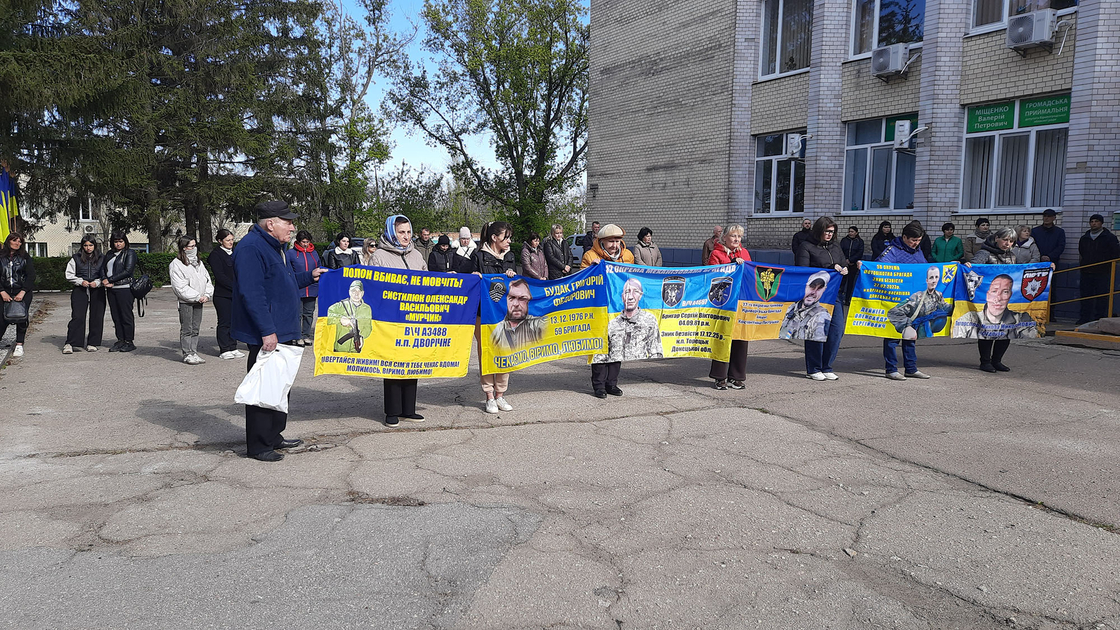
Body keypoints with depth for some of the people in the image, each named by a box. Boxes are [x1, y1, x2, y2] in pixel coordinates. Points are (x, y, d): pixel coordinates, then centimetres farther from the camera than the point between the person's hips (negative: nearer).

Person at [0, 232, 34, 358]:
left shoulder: (25, 257, 2)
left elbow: (31, 276, -2)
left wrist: (22, 292, -12)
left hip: (23, 292, -1)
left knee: (21, 318, -4)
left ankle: (19, 345, 5)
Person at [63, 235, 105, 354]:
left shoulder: (101, 258, 8)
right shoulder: (76, 258, 7)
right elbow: (69, 275, 7)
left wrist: (97, 282, -9)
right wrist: (81, 281, -8)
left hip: (97, 291, 1)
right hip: (80, 290, -1)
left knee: (97, 317, 2)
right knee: (77, 317, -9)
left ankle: (92, 343, 12)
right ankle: (69, 344, -7)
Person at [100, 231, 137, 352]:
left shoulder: (130, 253, -2)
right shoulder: (109, 254, 18)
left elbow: (127, 271, -12)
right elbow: (103, 268, 13)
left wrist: (110, 280, -12)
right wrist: (104, 280, -7)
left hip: (124, 288, -6)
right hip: (111, 289, 6)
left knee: (126, 315, -4)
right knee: (116, 316, 7)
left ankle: (129, 342, 2)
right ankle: (120, 341, 13)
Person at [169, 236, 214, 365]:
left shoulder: (199, 263, 15)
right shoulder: (176, 264, -8)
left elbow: (207, 279, 14)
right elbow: (180, 287, -14)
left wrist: (207, 295, -3)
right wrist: (197, 297, -15)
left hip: (199, 301, 6)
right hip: (185, 302, -6)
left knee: (195, 329, 10)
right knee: (186, 329, -1)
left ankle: (194, 352, 17)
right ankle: (187, 354, 5)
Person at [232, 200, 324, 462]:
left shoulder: (273, 247, 17)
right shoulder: (251, 248, -18)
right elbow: (251, 293, -25)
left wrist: (308, 277, 21)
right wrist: (267, 331, -27)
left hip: (281, 333, 11)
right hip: (265, 336, -11)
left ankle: (273, 437, 29)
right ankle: (258, 446, 7)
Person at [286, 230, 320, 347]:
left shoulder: (314, 253, 11)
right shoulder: (291, 253, -1)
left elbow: (319, 267, 19)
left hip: (312, 289, 4)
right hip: (297, 290, -4)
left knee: (309, 313, 9)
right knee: (298, 313, 0)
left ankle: (306, 335, 18)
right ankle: (298, 337, 6)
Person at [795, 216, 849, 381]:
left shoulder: (836, 247, 19)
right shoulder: (807, 247, 0)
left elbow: (844, 264, 26)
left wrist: (845, 270, 0)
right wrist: (830, 270, -12)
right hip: (816, 295, -6)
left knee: (837, 330, -1)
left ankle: (826, 368, 11)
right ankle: (813, 369, 8)